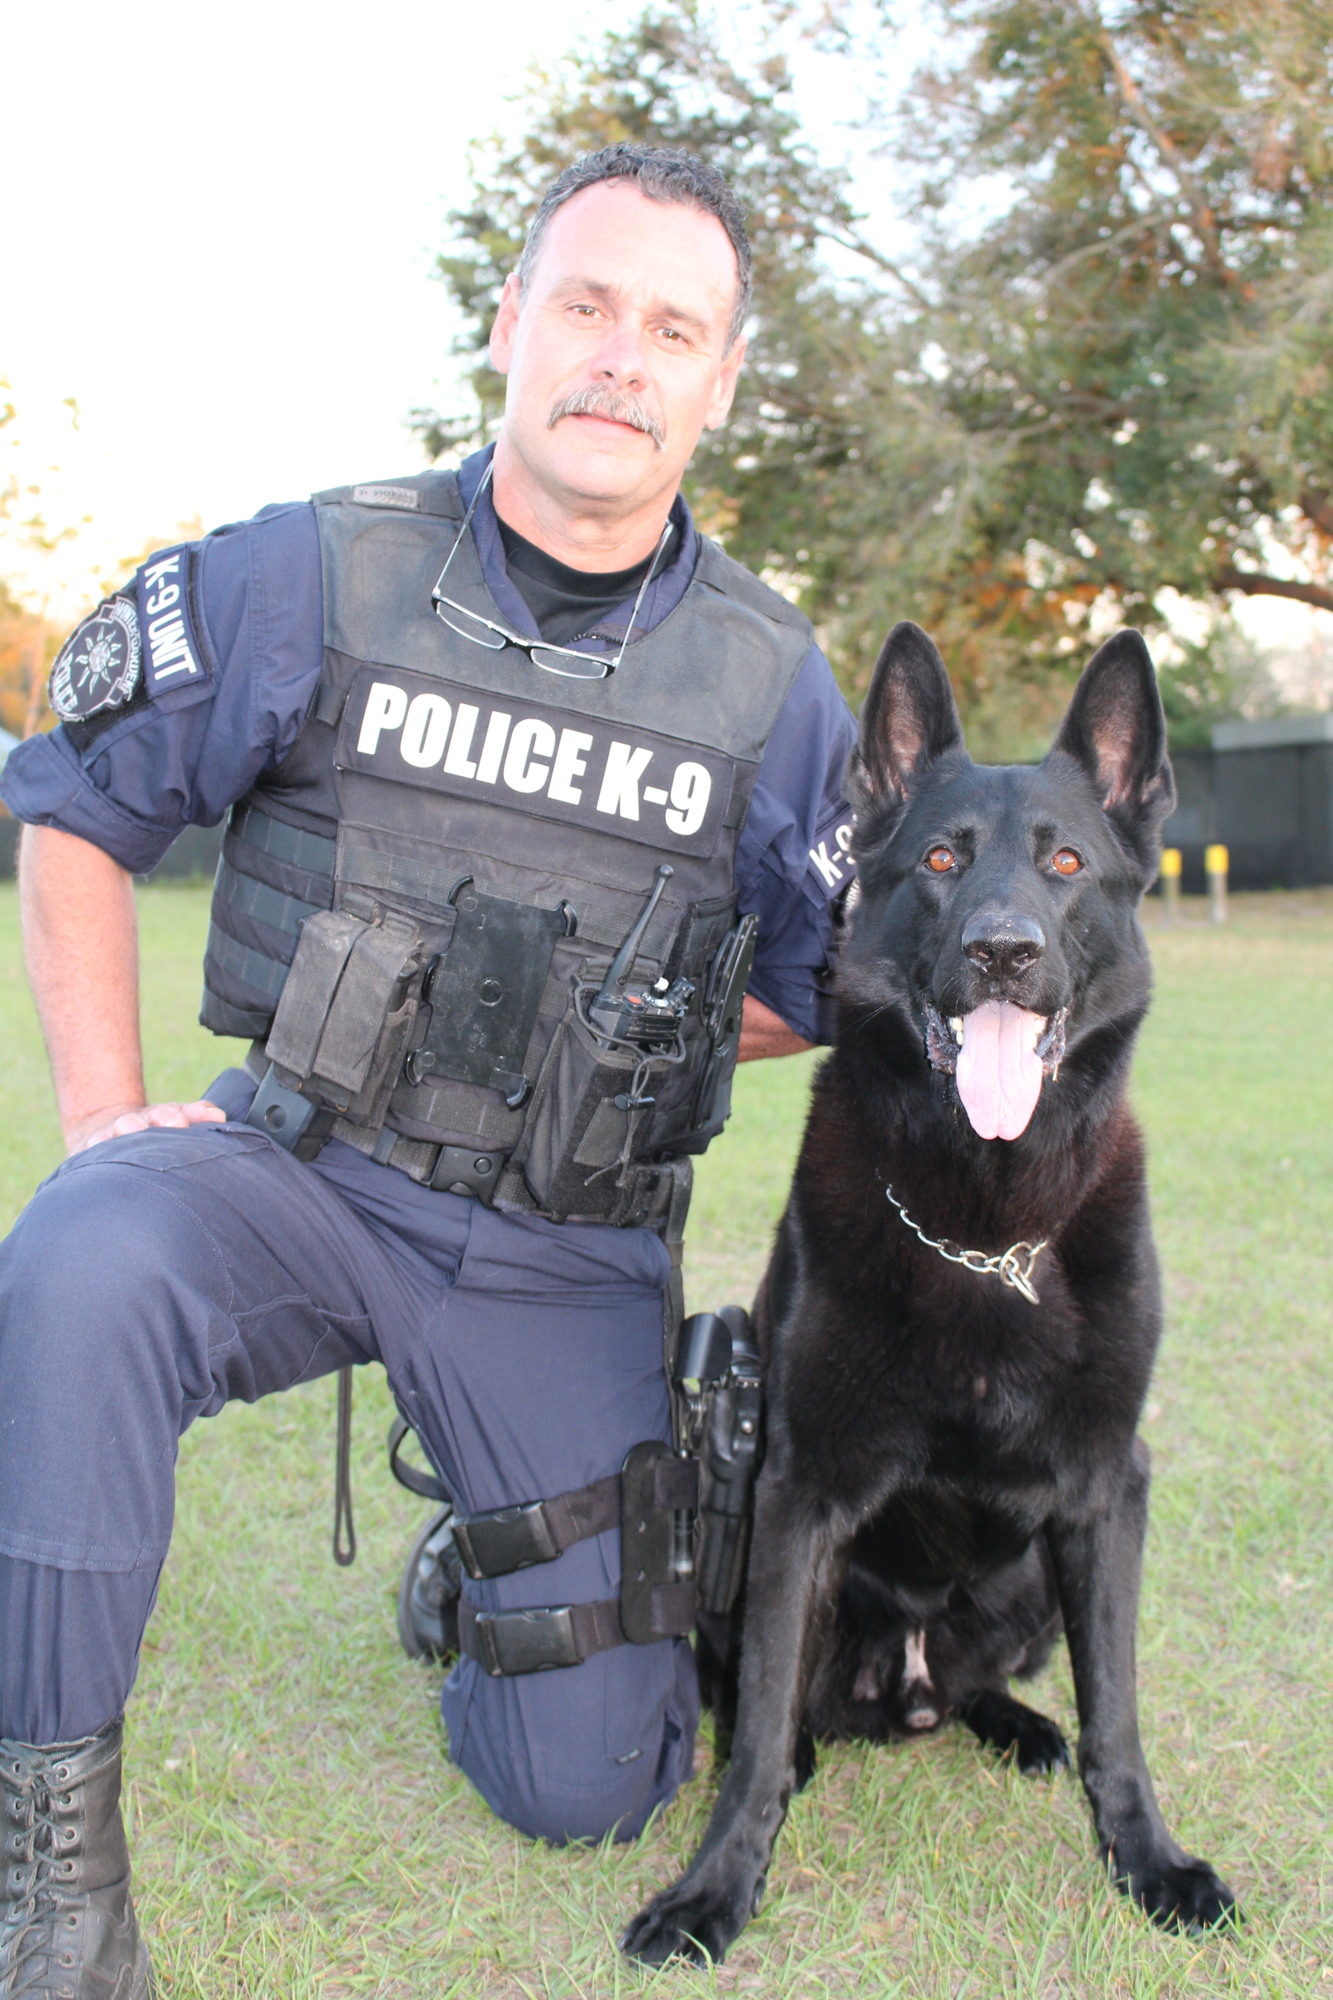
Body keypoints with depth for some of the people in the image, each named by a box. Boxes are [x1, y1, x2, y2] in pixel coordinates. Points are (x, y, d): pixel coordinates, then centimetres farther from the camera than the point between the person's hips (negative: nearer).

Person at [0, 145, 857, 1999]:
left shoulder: (772, 683, -2)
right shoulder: (316, 575, -6)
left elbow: (827, 992, 11)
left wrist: (603, 1038, 2)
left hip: (568, 1255, 2)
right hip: (296, 1167, -1)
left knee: (586, 1783, 2)